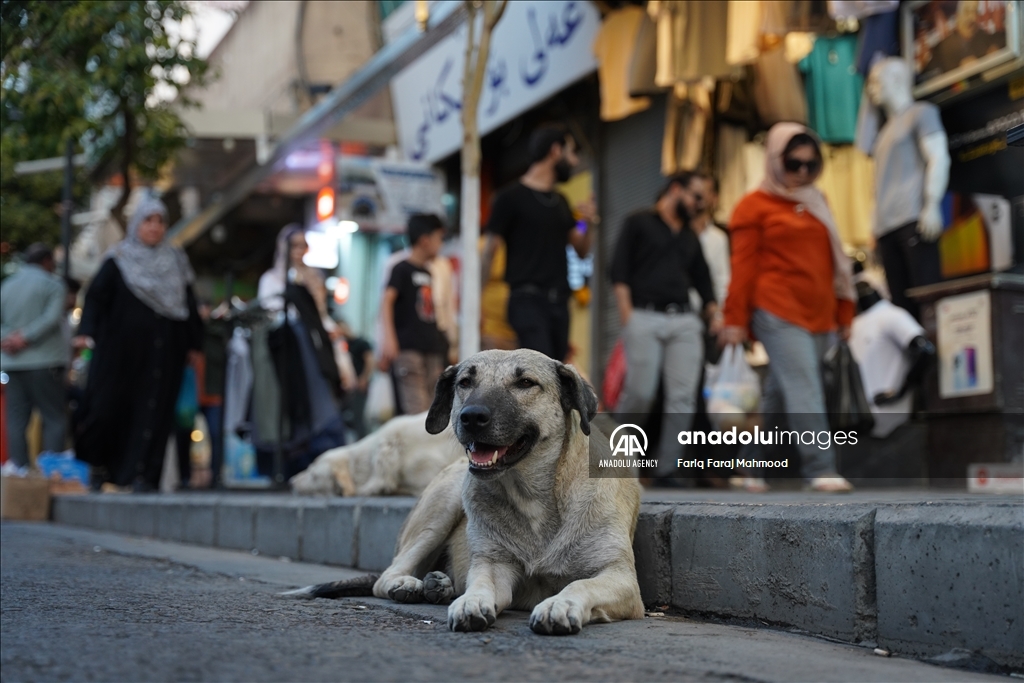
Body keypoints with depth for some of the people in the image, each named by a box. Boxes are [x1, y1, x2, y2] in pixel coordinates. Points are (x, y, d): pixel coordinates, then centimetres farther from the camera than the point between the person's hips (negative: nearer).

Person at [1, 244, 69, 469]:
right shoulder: (52, 283, -2)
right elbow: (52, 317, -15)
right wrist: (25, 338, -13)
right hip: (44, 360, -5)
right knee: (55, 417, -1)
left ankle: (20, 467, 3)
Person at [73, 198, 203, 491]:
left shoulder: (176, 262, 13)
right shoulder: (118, 261, 4)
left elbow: (188, 305, 13)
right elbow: (96, 296, -4)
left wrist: (193, 344, 8)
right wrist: (86, 332, -18)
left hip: (162, 353, 3)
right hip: (121, 351, -2)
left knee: (153, 409, -2)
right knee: (108, 404, -4)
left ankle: (142, 473, 2)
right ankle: (98, 465, 17)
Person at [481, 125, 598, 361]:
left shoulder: (560, 202, 20)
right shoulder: (512, 197, -2)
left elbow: (581, 250, 22)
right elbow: (488, 253, -4)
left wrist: (590, 224, 1)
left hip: (559, 303, 7)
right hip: (528, 300, -7)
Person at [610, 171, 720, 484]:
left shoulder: (690, 238, 25)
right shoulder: (639, 223, 9)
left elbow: (703, 283, 25)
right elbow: (619, 270, 0)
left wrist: (716, 318, 9)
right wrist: (626, 314, -12)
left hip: (685, 321, 5)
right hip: (645, 318, -5)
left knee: (683, 397, -7)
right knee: (640, 393, -10)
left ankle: (666, 467, -3)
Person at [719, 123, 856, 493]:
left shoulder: (817, 204, 20)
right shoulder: (755, 205, 2)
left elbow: (834, 262, 22)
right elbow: (743, 266, -2)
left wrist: (844, 314, 18)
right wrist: (735, 320, -6)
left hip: (818, 315, 6)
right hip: (778, 312, -6)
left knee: (778, 394, 11)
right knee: (805, 388, -16)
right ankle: (820, 470, -20)